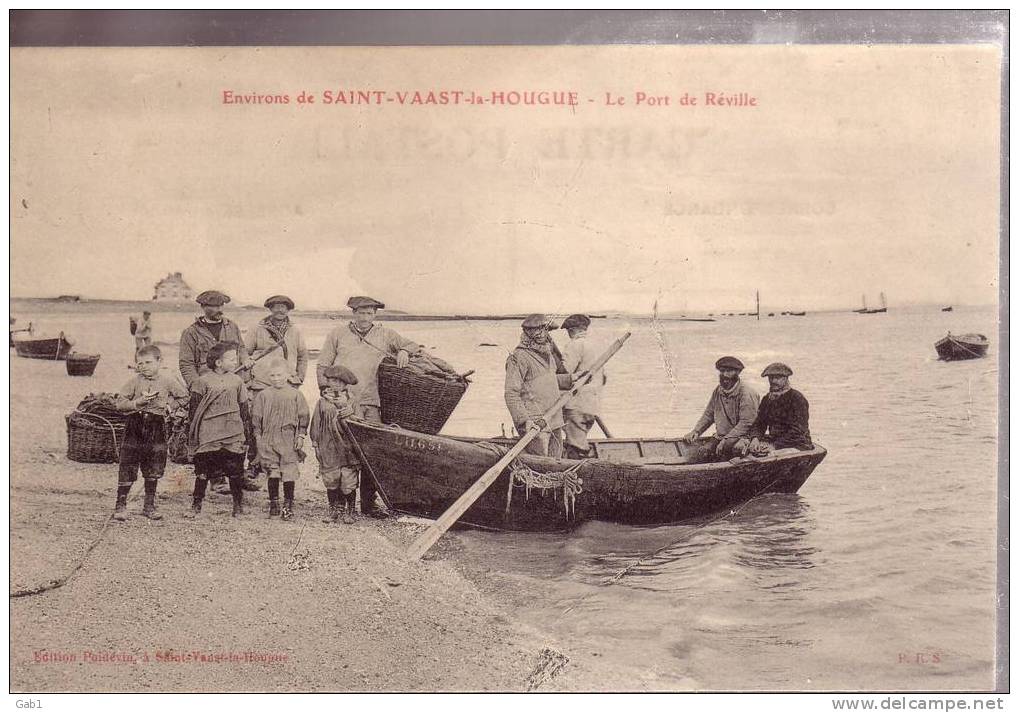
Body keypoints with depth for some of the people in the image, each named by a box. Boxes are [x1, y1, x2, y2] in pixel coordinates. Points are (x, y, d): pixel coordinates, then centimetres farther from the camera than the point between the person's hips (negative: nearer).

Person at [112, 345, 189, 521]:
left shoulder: (168, 381, 2)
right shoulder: (135, 381, -1)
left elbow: (183, 396, 15)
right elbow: (119, 403, -3)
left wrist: (169, 406, 3)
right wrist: (137, 403, -16)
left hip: (157, 428, 1)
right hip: (135, 426, -1)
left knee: (153, 471, 8)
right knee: (128, 469, -2)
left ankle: (149, 506, 20)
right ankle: (120, 506, 6)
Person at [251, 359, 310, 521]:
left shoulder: (295, 395, 2)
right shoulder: (263, 395, 5)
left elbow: (303, 416, 4)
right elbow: (256, 416, 9)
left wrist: (300, 435, -1)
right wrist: (258, 435, 4)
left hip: (289, 441, -1)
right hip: (268, 440, 1)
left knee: (289, 473, -4)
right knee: (272, 473, 6)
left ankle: (288, 505, 4)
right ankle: (273, 503, 16)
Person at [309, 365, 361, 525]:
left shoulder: (352, 403, 3)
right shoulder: (322, 403, 5)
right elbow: (316, 425, 8)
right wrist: (316, 445, 6)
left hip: (348, 450, -1)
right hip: (328, 450, 1)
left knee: (349, 483, -1)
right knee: (331, 481, 5)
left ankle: (349, 512, 11)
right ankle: (334, 510, 17)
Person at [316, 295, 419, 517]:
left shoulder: (385, 335, 17)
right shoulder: (338, 335, 14)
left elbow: (414, 345, 19)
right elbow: (322, 367, 14)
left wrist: (404, 351, -4)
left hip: (372, 404, 1)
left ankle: (369, 501, 5)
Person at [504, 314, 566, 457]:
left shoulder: (549, 354, 17)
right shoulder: (518, 357, -11)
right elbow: (511, 394, -17)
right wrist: (524, 420, -26)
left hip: (555, 423, 9)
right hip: (535, 425, -8)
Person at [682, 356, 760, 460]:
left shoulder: (746, 394, -12)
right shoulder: (718, 391, 11)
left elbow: (746, 424, -17)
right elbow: (708, 415, 21)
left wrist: (726, 440, -22)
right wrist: (696, 431, 6)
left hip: (742, 437, -7)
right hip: (721, 437, 7)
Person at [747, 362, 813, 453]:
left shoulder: (797, 398, -8)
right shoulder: (767, 399, 14)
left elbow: (798, 432, -16)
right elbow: (758, 423, 12)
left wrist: (775, 446, -24)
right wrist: (755, 438, -12)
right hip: (773, 440, 7)